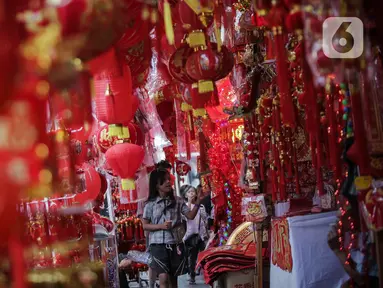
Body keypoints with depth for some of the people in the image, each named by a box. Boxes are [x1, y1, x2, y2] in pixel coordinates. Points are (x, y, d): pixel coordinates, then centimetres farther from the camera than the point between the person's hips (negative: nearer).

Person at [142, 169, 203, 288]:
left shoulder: (178, 201, 6)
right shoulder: (150, 204, -1)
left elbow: (190, 215, 1)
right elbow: (145, 225, 0)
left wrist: (197, 203, -14)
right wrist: (161, 226, -15)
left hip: (176, 243, 3)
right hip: (158, 245, -3)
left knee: (173, 278, 10)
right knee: (164, 278, -12)